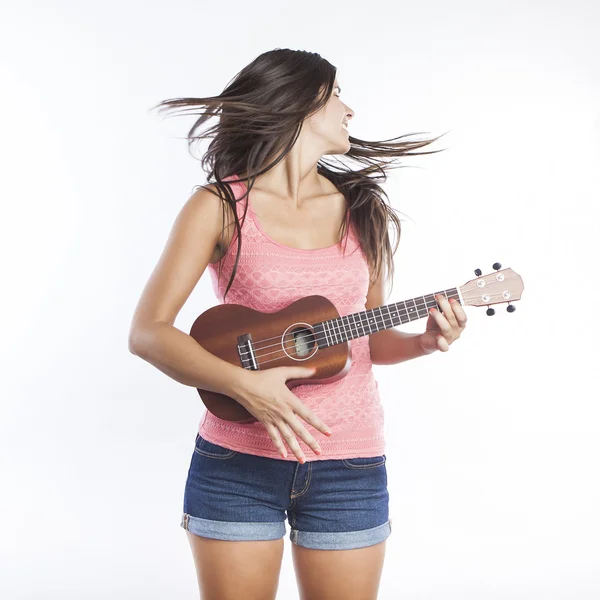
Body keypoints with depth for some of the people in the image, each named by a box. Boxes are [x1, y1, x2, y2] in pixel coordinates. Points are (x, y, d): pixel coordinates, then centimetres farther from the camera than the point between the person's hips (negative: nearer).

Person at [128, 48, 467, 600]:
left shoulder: (362, 209, 8)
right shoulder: (220, 206, -4)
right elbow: (147, 332, -9)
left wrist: (424, 341, -5)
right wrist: (245, 384, -22)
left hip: (350, 465, 3)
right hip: (237, 462, -3)